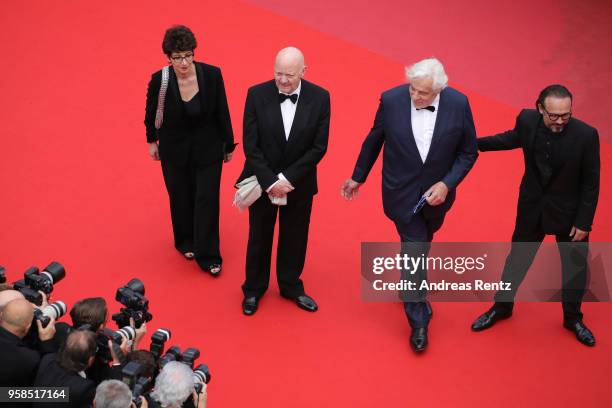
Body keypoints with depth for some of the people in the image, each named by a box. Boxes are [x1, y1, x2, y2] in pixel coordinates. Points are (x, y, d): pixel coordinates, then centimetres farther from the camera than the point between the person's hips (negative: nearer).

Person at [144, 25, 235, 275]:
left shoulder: (212, 75, -20)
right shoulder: (159, 81, -21)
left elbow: (222, 111, -7)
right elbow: (151, 112, -1)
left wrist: (228, 145, 2)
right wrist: (152, 141, 11)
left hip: (208, 149, 0)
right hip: (175, 150, 0)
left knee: (207, 200, 2)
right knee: (181, 198, 17)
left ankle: (208, 256, 15)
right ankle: (185, 242, 42)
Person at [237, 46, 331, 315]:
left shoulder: (319, 97, -14)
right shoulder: (257, 94, -15)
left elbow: (319, 147, -12)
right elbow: (250, 145, -13)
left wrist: (287, 178, -17)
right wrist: (270, 181, -19)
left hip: (300, 182, 1)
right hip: (262, 181, -1)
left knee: (295, 237, 17)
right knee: (259, 236, 16)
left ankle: (291, 286, 40)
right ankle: (254, 289, 36)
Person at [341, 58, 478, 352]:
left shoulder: (458, 104, -19)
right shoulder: (391, 100, -19)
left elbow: (468, 152, -6)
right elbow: (374, 140, -1)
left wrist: (447, 184, -19)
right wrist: (358, 177, 9)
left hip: (437, 192, 2)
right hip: (402, 192, -2)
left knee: (420, 245, 25)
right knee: (414, 250, -3)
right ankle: (419, 320, 13)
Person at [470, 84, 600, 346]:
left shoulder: (585, 135, -27)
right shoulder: (527, 120, -19)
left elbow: (591, 183, -16)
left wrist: (584, 222, -12)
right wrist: (476, 143, 8)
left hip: (568, 211, -2)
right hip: (532, 207, 2)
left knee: (575, 265, 17)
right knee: (517, 257, 19)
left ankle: (572, 318, 41)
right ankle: (502, 307, 42)